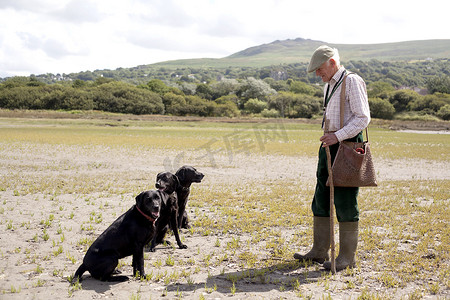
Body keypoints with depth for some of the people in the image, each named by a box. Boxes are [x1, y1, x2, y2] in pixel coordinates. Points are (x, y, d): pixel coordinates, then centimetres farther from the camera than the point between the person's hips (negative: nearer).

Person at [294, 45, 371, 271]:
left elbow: (363, 118, -15)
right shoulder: (328, 86, 19)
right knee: (321, 199, 9)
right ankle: (319, 252, 17)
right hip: (330, 144, 9)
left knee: (345, 202, -6)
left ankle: (347, 256, 3)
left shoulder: (352, 82, -8)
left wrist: (338, 136, -23)